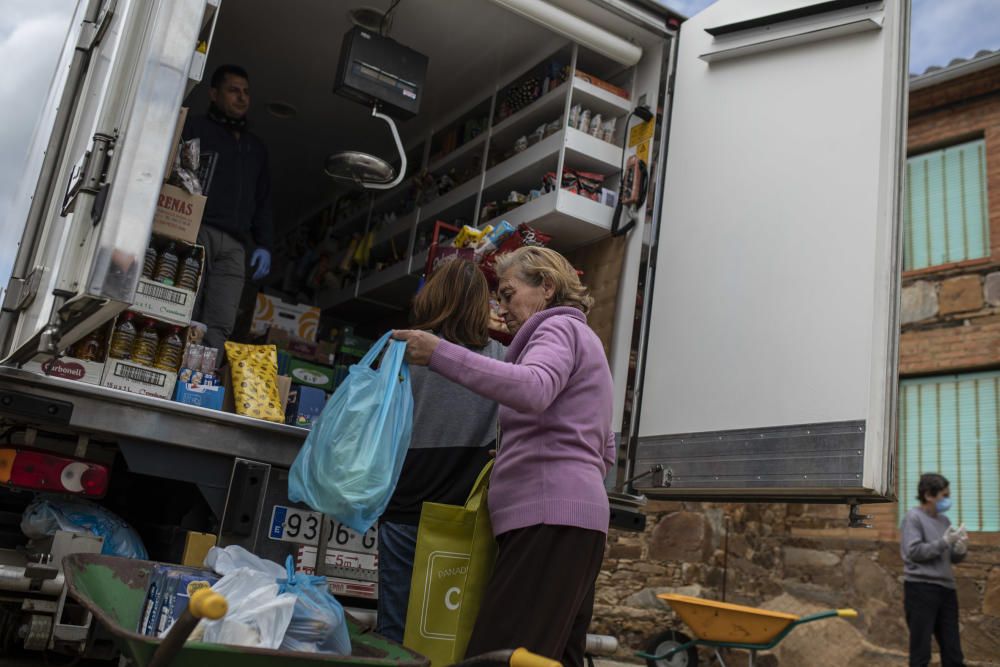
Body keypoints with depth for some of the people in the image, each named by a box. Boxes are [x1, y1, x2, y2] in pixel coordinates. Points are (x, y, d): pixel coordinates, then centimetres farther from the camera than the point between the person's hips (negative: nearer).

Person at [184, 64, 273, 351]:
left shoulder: (256, 148, 29)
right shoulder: (195, 128, 13)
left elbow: (263, 203, 27)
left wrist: (264, 245, 13)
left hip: (233, 245, 4)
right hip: (194, 231, -4)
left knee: (220, 326, -9)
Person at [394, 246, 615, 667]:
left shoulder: (560, 328, 2)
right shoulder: (579, 340, 32)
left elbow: (533, 390, -23)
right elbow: (606, 453, 32)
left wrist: (440, 354, -24)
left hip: (549, 518, -10)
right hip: (568, 519, 10)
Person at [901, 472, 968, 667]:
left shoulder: (944, 520, 16)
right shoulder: (913, 517, -5)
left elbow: (953, 558, 18)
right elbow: (914, 552, -14)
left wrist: (961, 549, -3)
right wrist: (945, 542, -15)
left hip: (946, 588, 7)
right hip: (921, 588, -7)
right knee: (921, 651, -1)